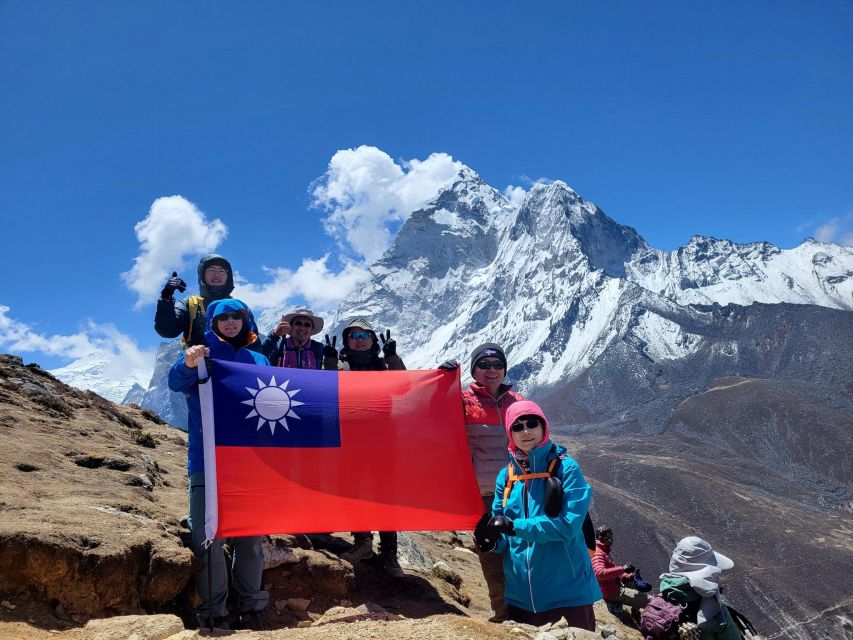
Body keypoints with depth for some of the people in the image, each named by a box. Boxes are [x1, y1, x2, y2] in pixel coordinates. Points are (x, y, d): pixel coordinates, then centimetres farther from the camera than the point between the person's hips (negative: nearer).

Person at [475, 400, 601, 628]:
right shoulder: (505, 476, 5)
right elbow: (502, 533, 10)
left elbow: (569, 524, -19)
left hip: (567, 592, -4)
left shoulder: (566, 468, -9)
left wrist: (514, 526, -22)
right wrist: (491, 541, -12)